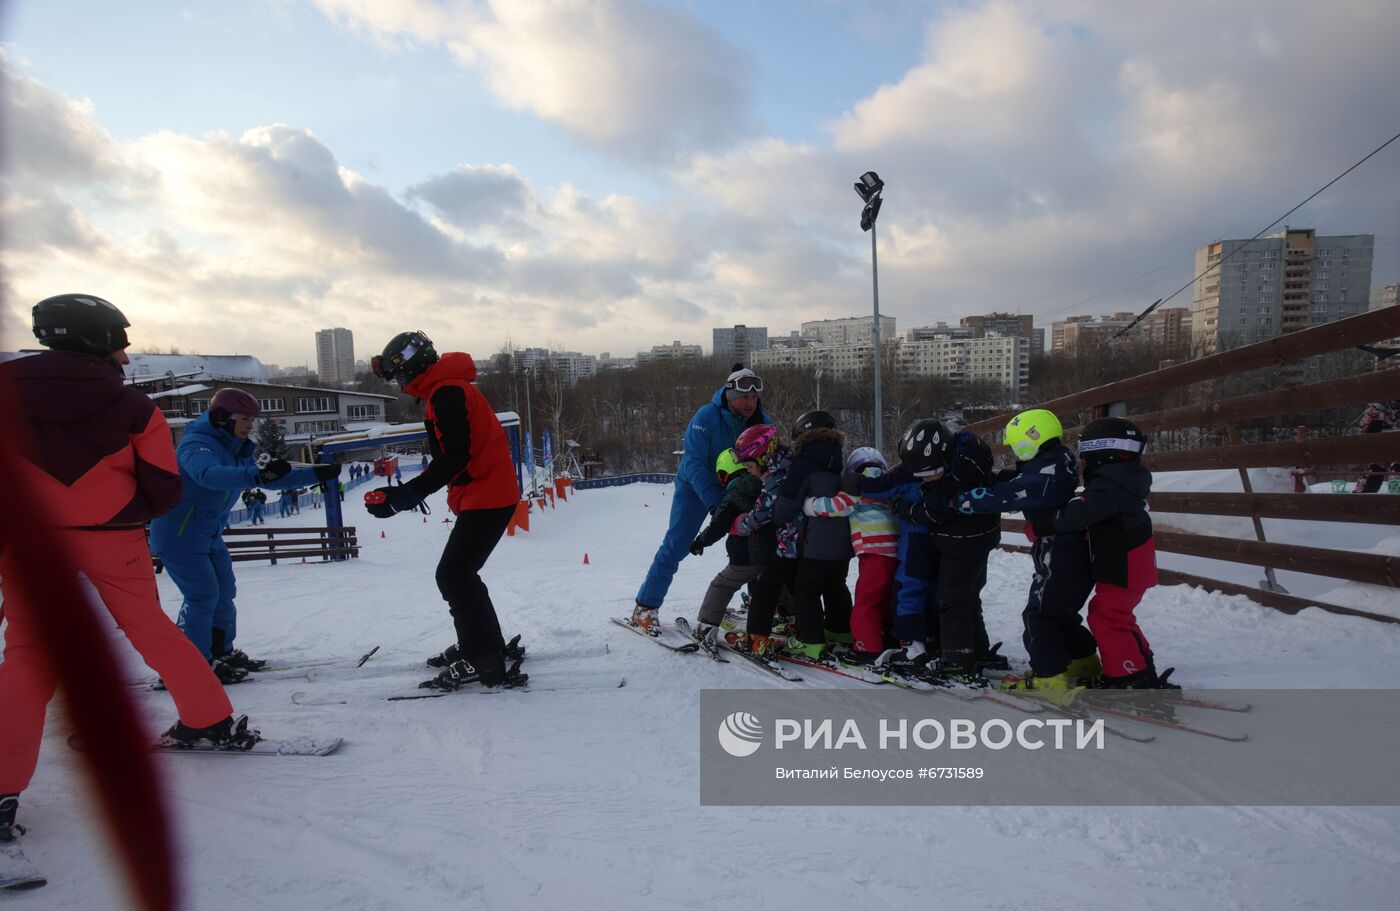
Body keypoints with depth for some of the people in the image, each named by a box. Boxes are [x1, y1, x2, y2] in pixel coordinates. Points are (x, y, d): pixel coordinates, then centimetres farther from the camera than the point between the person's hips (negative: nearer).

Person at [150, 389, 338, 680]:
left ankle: (221, 652, 29)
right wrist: (258, 475, -59)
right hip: (179, 535, -9)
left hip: (209, 535, 9)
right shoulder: (197, 445, -21)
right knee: (203, 595, -9)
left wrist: (316, 474, 6)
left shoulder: (235, 452, 8)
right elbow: (208, 475, -44)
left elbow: (269, 480, 14)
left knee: (224, 592, 14)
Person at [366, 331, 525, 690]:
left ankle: (486, 662, -5)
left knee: (453, 576, -9)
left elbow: (454, 458, -24)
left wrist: (406, 494, -26)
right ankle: (479, 644, 29)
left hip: (487, 498, -11)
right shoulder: (446, 391, 17)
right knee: (460, 574, 17)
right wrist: (409, 491, 23)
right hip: (490, 494, 11)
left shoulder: (447, 394, -16)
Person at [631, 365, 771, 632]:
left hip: (737, 490, 5)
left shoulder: (762, 422, -10)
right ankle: (645, 608, -3)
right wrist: (713, 501, -36)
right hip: (696, 487, -5)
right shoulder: (707, 417, -26)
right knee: (676, 545, -11)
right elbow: (694, 462, -27)